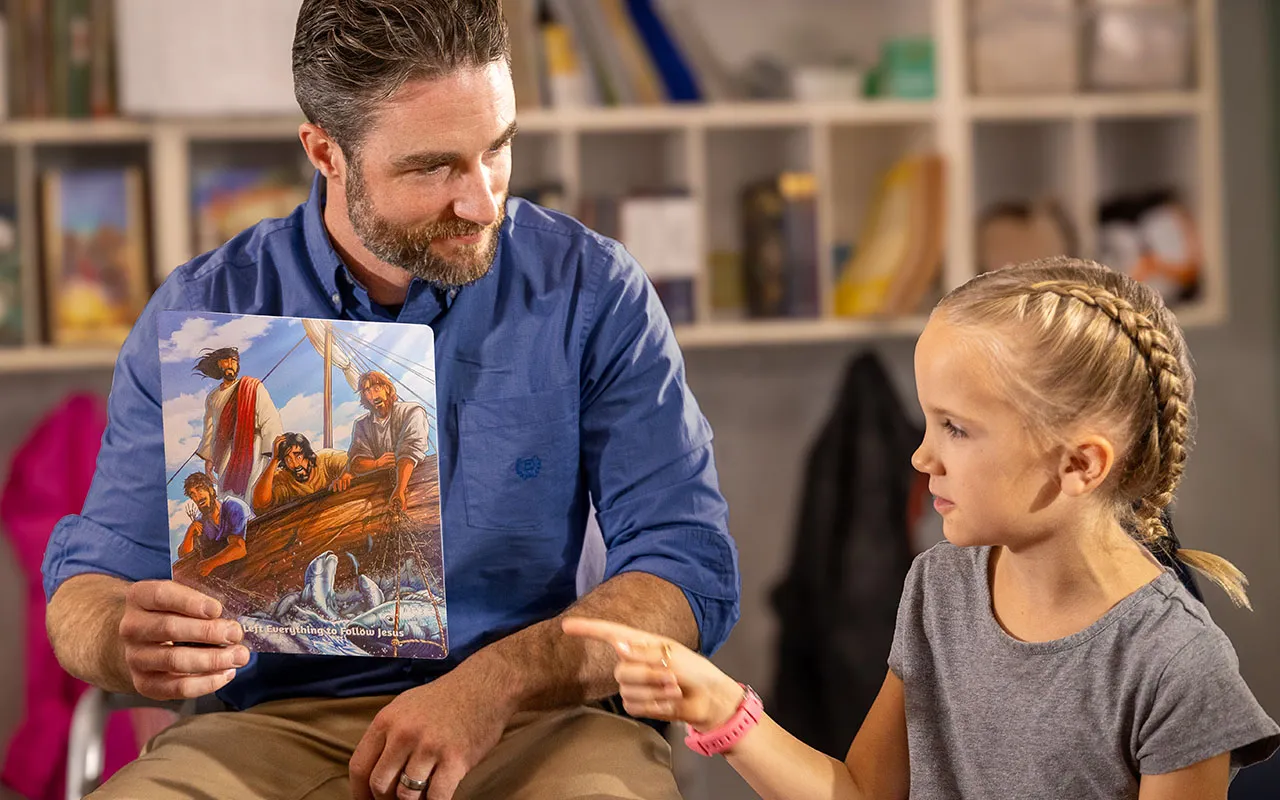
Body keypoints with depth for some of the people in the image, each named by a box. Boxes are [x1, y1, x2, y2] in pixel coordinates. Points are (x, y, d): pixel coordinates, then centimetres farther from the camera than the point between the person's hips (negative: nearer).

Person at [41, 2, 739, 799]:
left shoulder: (593, 291, 0)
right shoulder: (201, 316, 2)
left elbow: (691, 569, -4)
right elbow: (88, 586, 5)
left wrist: (500, 682, -22)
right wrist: (126, 639, -22)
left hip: (534, 722, -1)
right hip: (284, 726, 1)